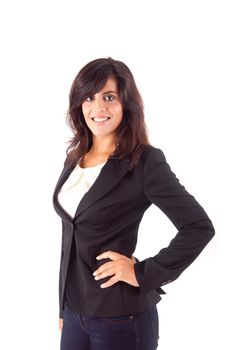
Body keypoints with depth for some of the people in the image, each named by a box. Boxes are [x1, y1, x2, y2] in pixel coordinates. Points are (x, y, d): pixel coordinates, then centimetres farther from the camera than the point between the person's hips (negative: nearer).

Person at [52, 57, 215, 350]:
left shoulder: (145, 160, -15)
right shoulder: (75, 157, 6)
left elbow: (200, 227, -17)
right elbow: (70, 239, 11)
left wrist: (144, 274, -15)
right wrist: (64, 306, 15)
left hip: (120, 317, -6)